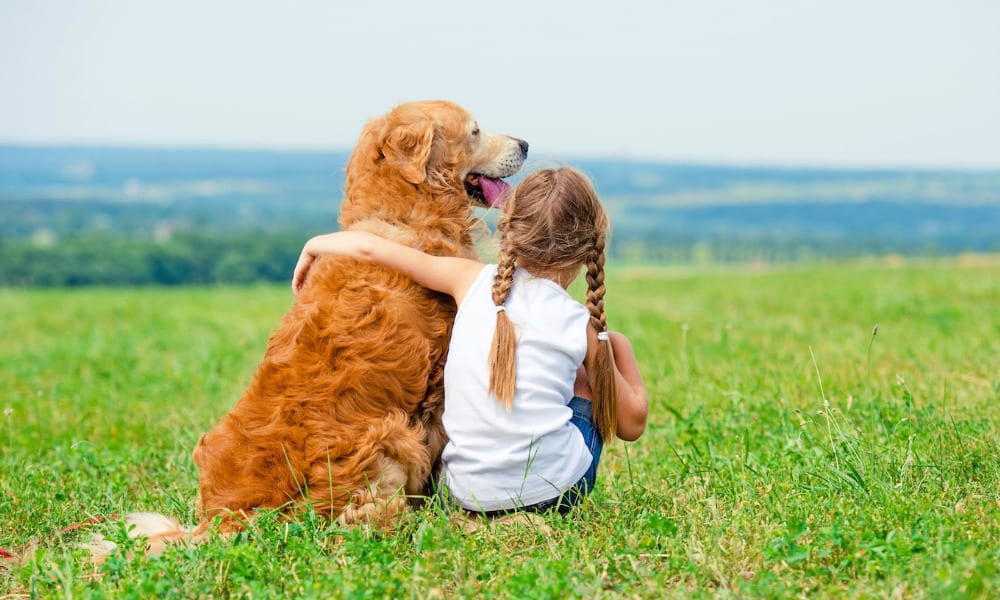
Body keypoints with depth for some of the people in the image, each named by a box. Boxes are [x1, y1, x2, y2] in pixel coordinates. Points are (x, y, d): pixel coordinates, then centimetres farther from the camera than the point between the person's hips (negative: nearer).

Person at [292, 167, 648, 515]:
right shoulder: (584, 324, -3)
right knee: (614, 345, 19)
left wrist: (313, 247, 22)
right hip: (556, 490, -2)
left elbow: (368, 247, 2)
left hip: (469, 494, 2)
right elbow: (632, 424, 5)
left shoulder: (472, 280, -1)